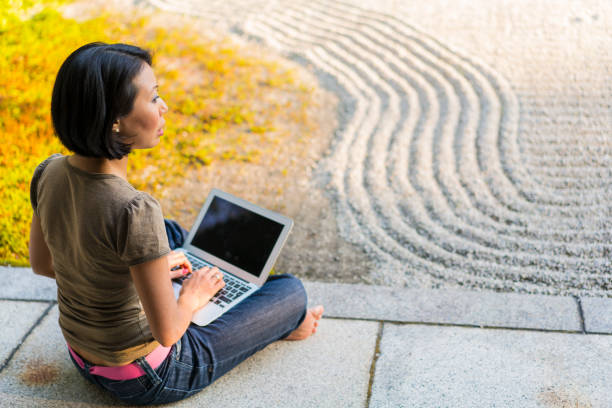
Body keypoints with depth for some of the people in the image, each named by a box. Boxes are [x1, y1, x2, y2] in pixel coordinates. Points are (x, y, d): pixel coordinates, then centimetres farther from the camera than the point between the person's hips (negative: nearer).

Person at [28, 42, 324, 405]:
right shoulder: (134, 211, -36)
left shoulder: (49, 174, -14)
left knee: (171, 233, 29)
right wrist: (191, 299, -5)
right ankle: (285, 323, 48)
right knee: (291, 290, 8)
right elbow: (167, 331, -28)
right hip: (147, 378, -7)